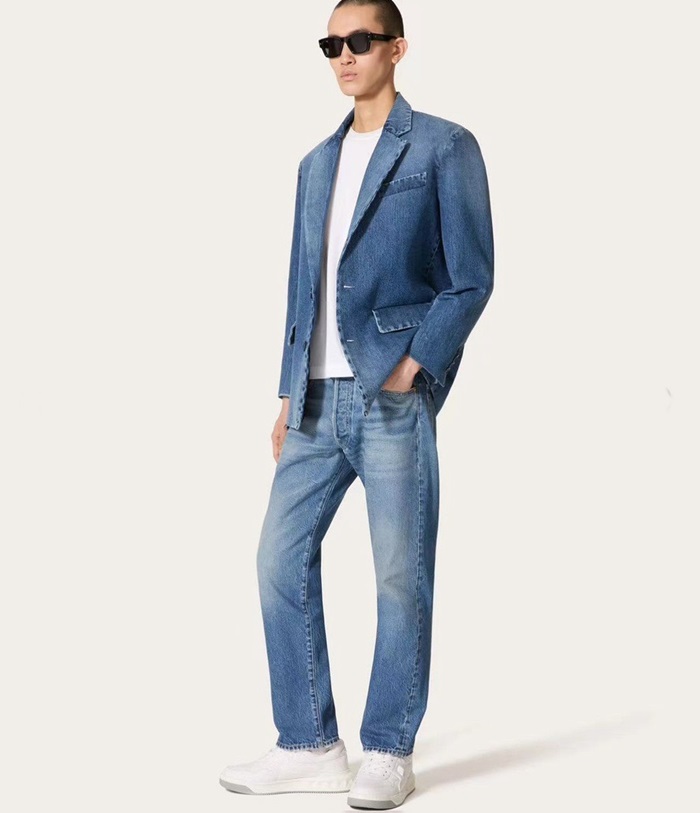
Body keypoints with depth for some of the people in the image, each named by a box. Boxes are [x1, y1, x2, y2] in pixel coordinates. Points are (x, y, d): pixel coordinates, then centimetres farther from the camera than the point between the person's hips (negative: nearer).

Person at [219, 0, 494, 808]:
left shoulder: (444, 148, 1)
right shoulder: (317, 163, 19)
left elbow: (471, 278, -4)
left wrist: (413, 367, -14)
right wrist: (289, 394, 13)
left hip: (394, 395, -6)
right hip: (319, 399, 6)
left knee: (401, 575, -1)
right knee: (281, 557, 4)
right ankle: (309, 746, 15)